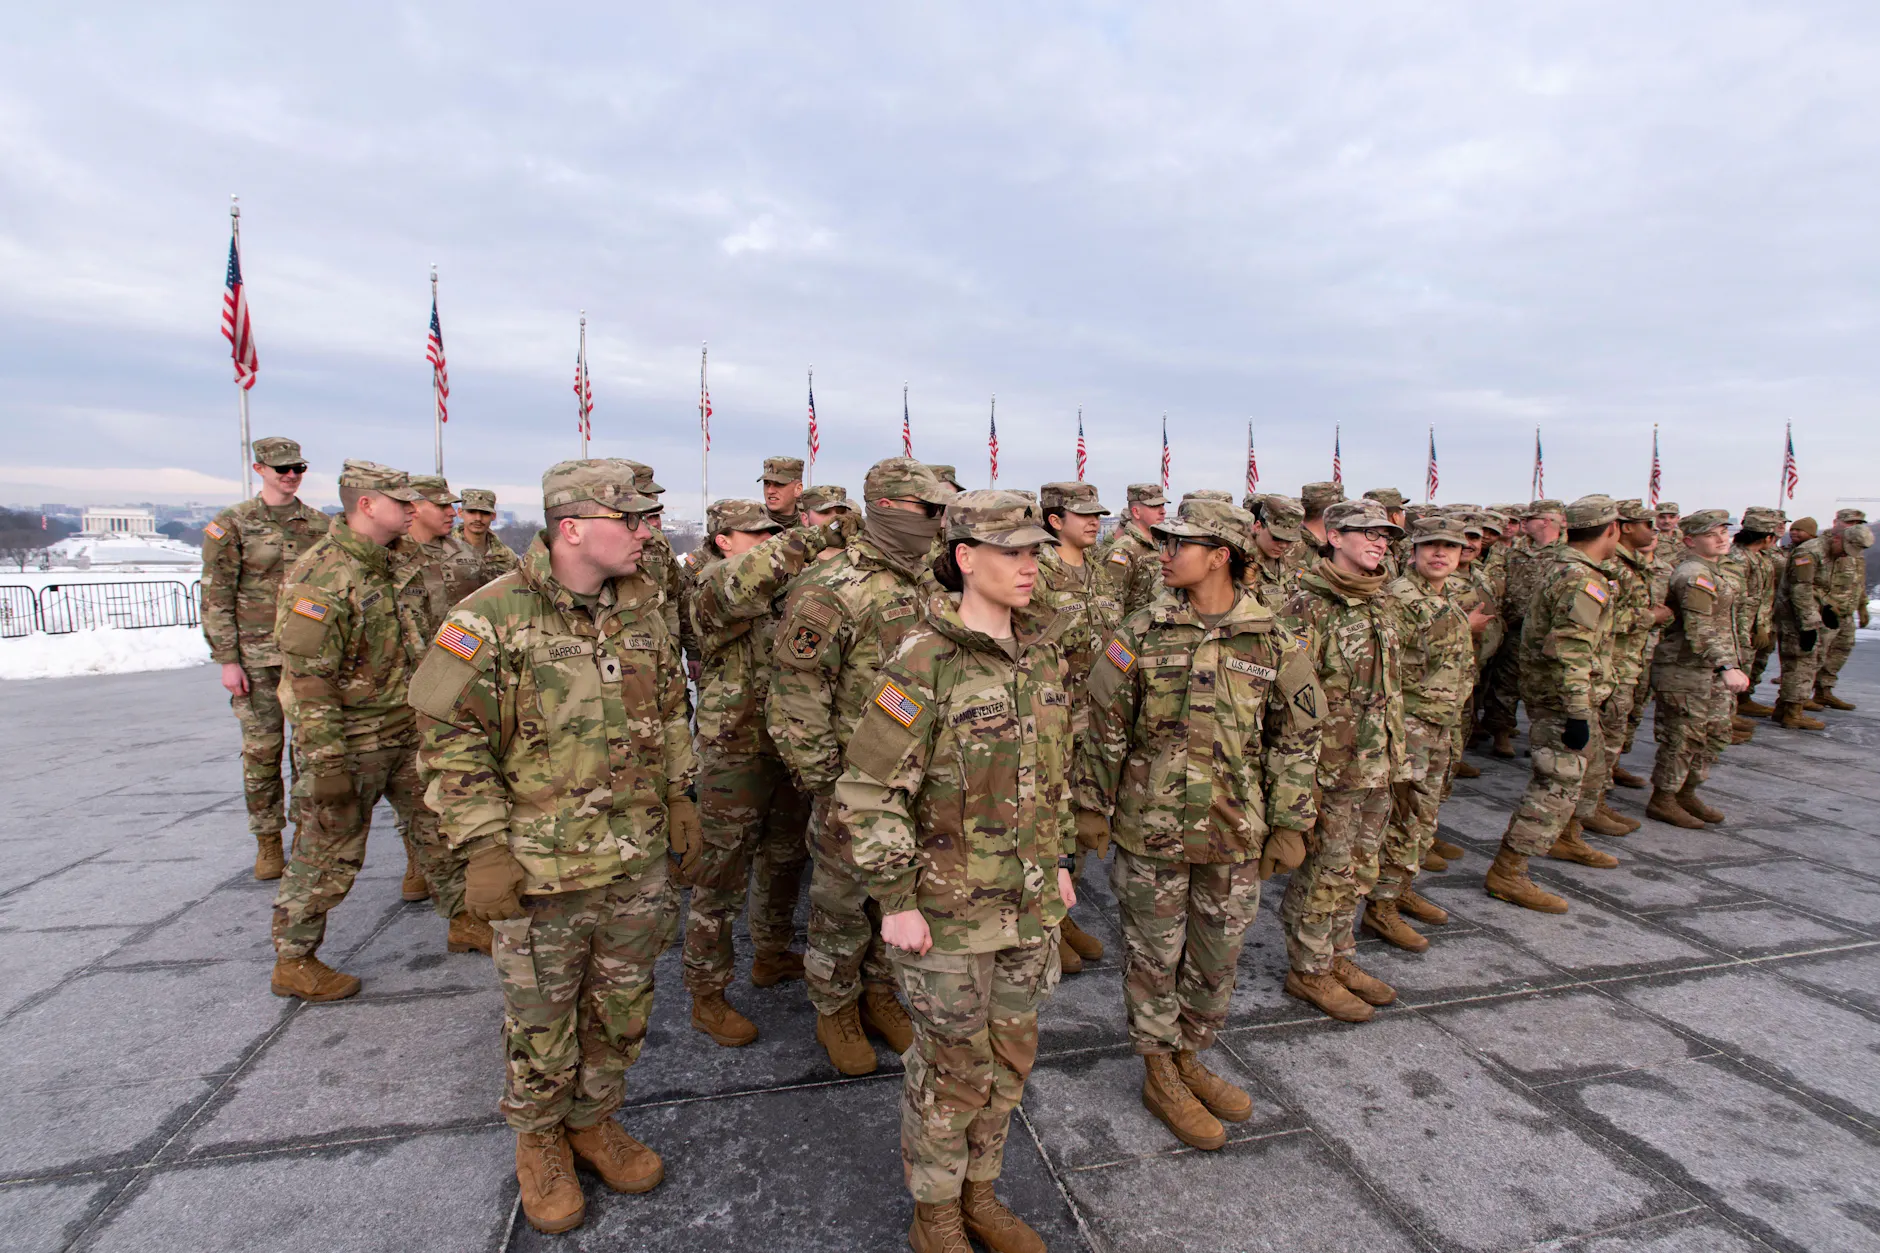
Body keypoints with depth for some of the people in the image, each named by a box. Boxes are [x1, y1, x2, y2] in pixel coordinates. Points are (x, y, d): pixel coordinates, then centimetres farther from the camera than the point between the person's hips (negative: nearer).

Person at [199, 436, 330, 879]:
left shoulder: (320, 524, 7)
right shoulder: (231, 524, -1)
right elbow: (215, 596, -3)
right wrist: (226, 659, -7)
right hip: (256, 654, -2)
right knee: (262, 748, 3)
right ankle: (267, 841, 16)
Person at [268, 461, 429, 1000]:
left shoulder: (389, 566, 7)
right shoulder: (321, 576, -20)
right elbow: (309, 681, -22)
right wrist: (328, 764, -22)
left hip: (405, 732, 8)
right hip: (349, 740, -8)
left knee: (437, 826, 16)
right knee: (329, 854, 5)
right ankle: (293, 963, 24)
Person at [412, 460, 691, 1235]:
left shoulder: (643, 607, 2)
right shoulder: (492, 618, -15)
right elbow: (452, 740, -12)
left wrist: (680, 794, 11)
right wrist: (483, 848, -14)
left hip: (638, 860, 5)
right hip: (541, 867, -4)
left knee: (621, 1011, 19)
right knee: (541, 1024, 15)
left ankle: (593, 1120, 45)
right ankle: (539, 1140, 41)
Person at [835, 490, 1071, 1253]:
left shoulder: (1043, 652, 2)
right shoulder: (924, 662, -19)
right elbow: (867, 791, -18)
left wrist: (1060, 861, 15)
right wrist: (895, 901, -16)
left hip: (1031, 903, 6)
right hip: (948, 907, -6)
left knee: (1011, 1056, 20)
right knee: (952, 1066, 11)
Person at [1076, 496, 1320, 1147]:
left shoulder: (1273, 643, -4)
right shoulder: (1140, 634, -7)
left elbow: (1295, 740, 3)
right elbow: (1105, 726, -1)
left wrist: (1290, 824, 2)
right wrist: (1092, 803, 0)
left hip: (1237, 834, 2)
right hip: (1151, 829, -2)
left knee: (1217, 960, 17)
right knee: (1154, 957, 11)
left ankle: (1189, 1059, 41)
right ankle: (1159, 1076, 33)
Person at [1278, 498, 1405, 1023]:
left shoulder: (1381, 604, 10)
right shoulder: (1308, 607, -16)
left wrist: (1396, 757, 18)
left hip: (1375, 766, 8)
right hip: (1330, 767, -8)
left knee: (1358, 871, 19)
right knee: (1321, 872, 5)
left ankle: (1338, 957, 36)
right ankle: (1308, 970, 22)